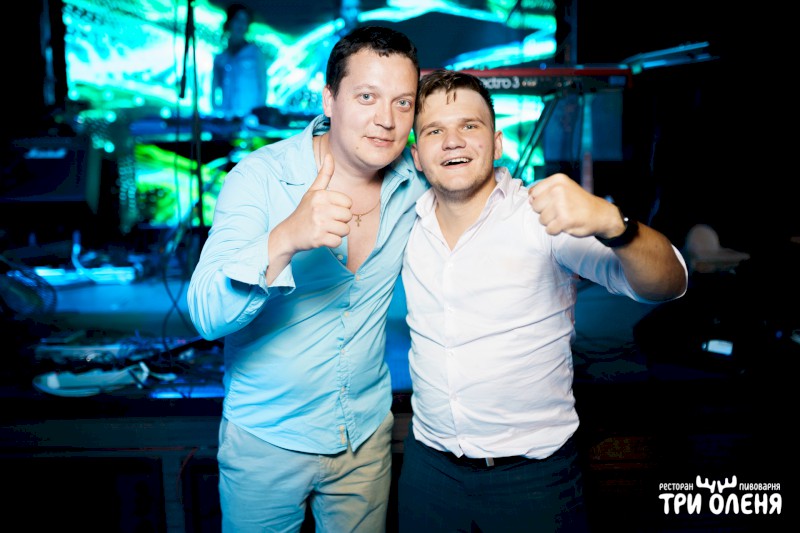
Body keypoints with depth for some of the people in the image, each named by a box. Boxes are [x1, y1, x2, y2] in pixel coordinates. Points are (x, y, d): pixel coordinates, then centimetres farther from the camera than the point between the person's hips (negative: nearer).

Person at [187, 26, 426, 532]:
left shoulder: (415, 178, -7)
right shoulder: (261, 176, -19)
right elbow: (207, 314, -27)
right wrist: (286, 238, -45)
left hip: (367, 434, 3)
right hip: (266, 438, -3)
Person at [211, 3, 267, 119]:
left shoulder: (254, 52, 8)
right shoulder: (220, 58, 13)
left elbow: (263, 84, 5)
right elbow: (214, 87, 13)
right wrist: (217, 111, -4)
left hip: (251, 117, -2)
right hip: (226, 117, 2)